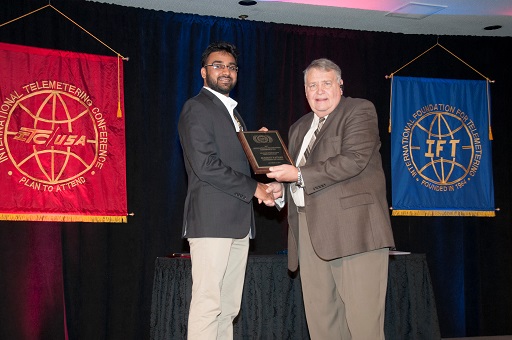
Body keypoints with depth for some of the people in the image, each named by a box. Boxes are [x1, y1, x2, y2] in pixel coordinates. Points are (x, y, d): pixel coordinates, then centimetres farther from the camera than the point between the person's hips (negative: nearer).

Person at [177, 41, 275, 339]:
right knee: (208, 303, -9)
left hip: (238, 222, 9)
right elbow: (205, 165, -15)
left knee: (228, 307, 8)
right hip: (211, 219, -9)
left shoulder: (233, 113, 25)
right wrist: (253, 188, -11)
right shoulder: (197, 108, -4)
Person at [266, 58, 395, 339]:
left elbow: (354, 160, -14)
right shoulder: (299, 128, 25)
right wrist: (281, 188, 10)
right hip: (310, 233, 7)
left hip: (353, 227, -7)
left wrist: (299, 175, -13)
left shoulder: (360, 111, 1)